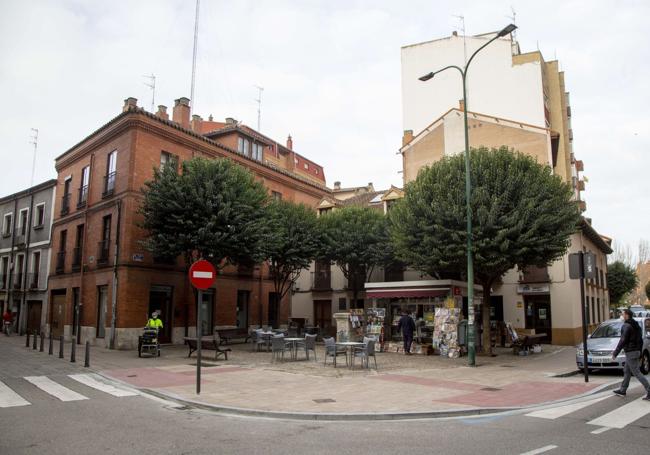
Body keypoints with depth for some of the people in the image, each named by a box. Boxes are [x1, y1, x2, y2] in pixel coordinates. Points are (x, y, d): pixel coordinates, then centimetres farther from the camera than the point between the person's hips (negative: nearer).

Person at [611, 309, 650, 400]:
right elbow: (640, 340, 17)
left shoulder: (626, 326, -17)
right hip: (636, 351, 10)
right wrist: (639, 352, 24)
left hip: (630, 353, -10)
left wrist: (615, 353, -17)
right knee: (627, 372, 16)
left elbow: (623, 341, -21)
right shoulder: (636, 326, 12)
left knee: (637, 373, -6)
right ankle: (622, 390, 24)